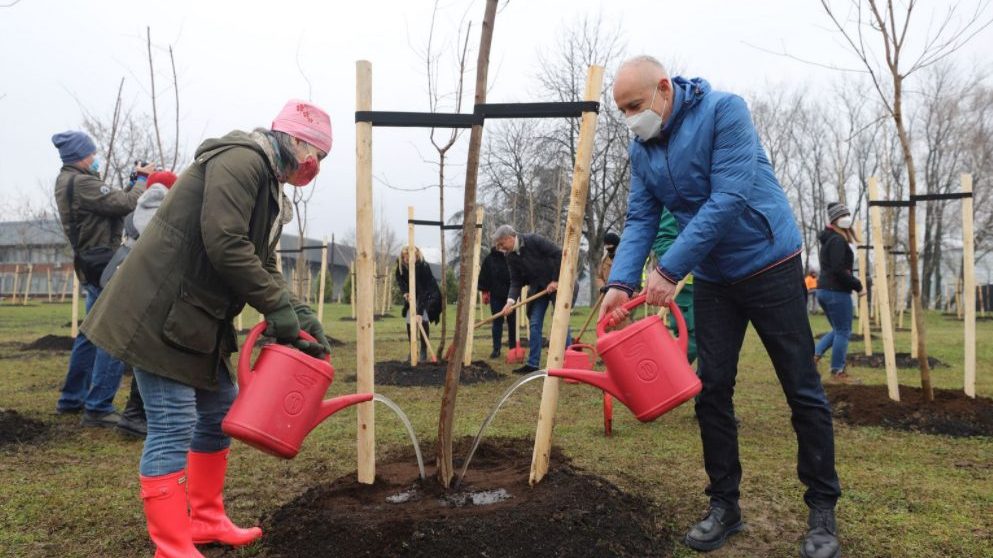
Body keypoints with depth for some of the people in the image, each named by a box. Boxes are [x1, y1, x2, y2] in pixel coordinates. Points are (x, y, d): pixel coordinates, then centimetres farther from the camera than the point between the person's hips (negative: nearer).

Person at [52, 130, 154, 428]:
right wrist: (143, 180, -3)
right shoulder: (81, 183, -17)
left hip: (94, 266, 11)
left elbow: (111, 202, 10)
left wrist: (137, 181, 2)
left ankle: (71, 399, 30)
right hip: (105, 266, -11)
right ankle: (98, 408, -7)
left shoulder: (67, 181, 15)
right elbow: (127, 204, -20)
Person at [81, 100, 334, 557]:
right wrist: (278, 308, -19)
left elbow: (264, 267, 14)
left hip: (198, 319, 11)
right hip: (159, 314, -11)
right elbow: (226, 247, -26)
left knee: (219, 411, 15)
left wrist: (300, 316, 0)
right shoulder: (241, 160, -16)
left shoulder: (268, 184, 16)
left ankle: (206, 520, 29)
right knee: (173, 427, -7)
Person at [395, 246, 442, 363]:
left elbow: (423, 291, -40)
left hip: (428, 294, -5)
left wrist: (419, 312, -45)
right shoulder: (400, 264, -21)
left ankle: (423, 351, -7)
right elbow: (399, 278, -1)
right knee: (409, 320, -3)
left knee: (423, 319, -19)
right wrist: (405, 292, -20)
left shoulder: (423, 266, -37)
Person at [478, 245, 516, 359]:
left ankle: (513, 347, 19)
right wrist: (484, 292, -1)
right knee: (497, 322, 2)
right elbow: (483, 276, 5)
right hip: (495, 295, 0)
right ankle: (496, 349, 5)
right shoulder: (489, 259, 3)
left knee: (512, 321, 9)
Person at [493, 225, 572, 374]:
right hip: (537, 289, 6)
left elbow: (559, 255, -21)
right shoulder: (511, 257, -1)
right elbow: (516, 281, -2)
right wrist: (510, 300, -18)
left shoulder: (534, 241, -20)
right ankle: (532, 364, 7)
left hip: (556, 284, -6)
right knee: (534, 324, 2)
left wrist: (556, 280, -19)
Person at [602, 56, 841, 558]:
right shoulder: (641, 150, 1)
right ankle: (723, 505, 16)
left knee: (802, 389, 1)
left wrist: (669, 270, -28)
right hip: (712, 278, 6)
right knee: (712, 390, 4)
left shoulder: (723, 110, -18)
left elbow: (729, 200, -26)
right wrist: (621, 283, -20)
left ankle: (822, 511, 14)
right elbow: (640, 221, -2)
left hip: (769, 264, -5)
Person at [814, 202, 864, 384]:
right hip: (837, 292, -10)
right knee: (843, 331, -1)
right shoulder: (838, 240, -13)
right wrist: (857, 285, -12)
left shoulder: (828, 240, 17)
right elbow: (838, 270, -22)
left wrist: (852, 282, 13)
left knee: (838, 330, 18)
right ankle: (838, 372, 4)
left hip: (824, 290, 10)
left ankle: (814, 355, 7)